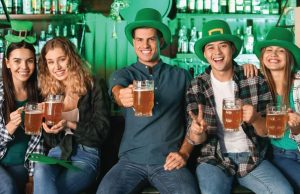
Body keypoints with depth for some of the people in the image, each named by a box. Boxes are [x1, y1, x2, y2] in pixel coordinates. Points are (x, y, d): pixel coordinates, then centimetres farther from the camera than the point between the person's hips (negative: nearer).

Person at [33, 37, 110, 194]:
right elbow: (51, 142, 13)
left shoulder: (94, 87, 2)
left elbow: (101, 130, -3)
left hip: (86, 155, -3)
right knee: (41, 174, -34)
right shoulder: (48, 92, 12)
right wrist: (50, 129, -10)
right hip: (57, 152, 3)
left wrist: (70, 125, -15)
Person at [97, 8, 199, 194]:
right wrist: (122, 96, -39)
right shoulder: (123, 74, 9)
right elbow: (117, 90, -15)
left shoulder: (181, 76, 10)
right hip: (131, 160, 1)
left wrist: (184, 152, -2)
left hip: (169, 162, 0)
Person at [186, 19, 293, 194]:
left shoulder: (256, 80, -3)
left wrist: (255, 119, -22)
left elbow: (267, 131, 0)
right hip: (214, 160, -1)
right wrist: (198, 132, -25)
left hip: (253, 158, 2)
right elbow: (195, 140, -1)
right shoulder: (196, 87, -2)